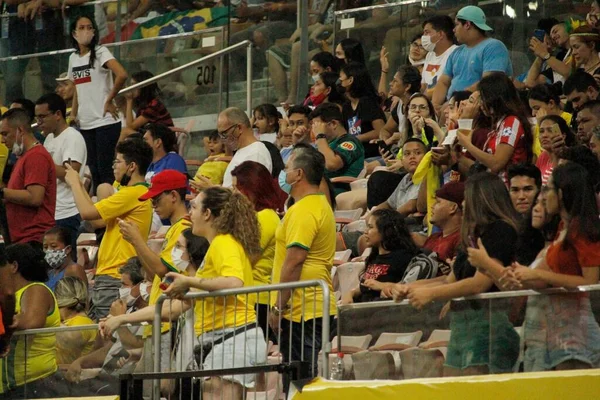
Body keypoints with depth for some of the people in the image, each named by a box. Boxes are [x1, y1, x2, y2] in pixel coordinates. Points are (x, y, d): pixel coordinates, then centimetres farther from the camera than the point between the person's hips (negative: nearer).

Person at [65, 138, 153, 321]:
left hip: (115, 279, -11)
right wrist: (79, 185, 23)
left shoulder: (133, 193, -15)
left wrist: (74, 183, -1)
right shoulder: (140, 192, 19)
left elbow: (87, 212, -18)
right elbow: (98, 219, 22)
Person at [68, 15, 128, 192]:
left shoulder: (100, 52, -7)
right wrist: (73, 115, 13)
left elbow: (122, 75, -22)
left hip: (105, 121, -6)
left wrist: (109, 101, -15)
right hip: (85, 124, 6)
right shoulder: (73, 58, 12)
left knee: (104, 169, -8)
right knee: (93, 170, 7)